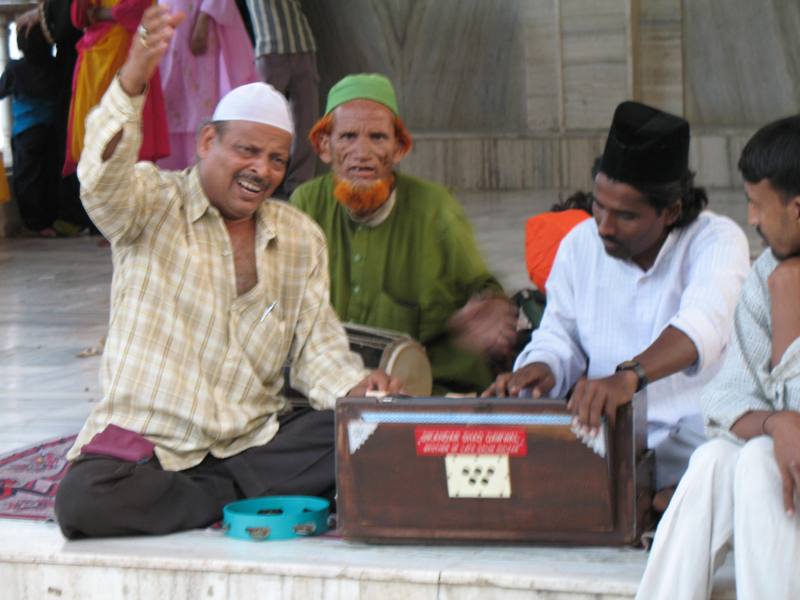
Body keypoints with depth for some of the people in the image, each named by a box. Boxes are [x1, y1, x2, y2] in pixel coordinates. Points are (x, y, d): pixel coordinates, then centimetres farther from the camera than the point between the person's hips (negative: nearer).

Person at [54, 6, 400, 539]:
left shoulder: (301, 239, 13)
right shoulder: (154, 203, -2)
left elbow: (317, 342, 10)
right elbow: (104, 180, -25)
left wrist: (355, 388, -15)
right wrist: (132, 82, -44)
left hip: (255, 441, 3)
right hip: (147, 442, -3)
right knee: (83, 500, -35)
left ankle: (221, 493, -14)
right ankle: (255, 501, -16)